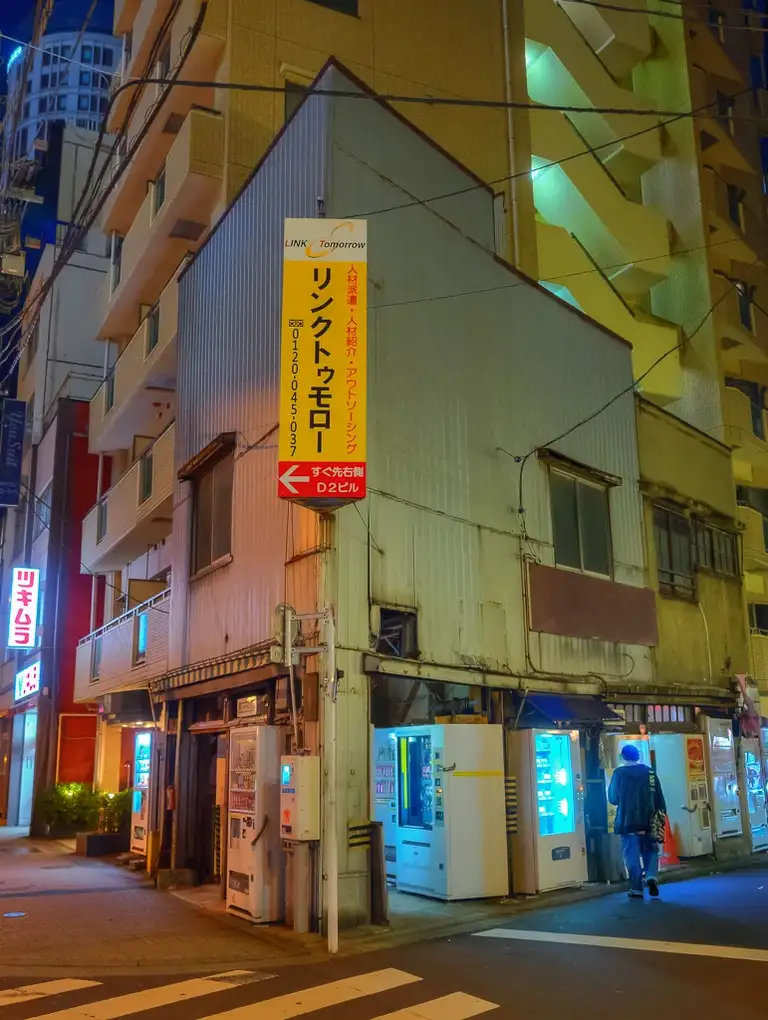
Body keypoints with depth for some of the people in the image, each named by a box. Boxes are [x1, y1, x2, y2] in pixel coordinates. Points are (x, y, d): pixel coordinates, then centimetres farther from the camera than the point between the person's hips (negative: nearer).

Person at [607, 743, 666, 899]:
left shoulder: (619, 773, -5)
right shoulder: (650, 773, 4)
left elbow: (613, 798, 0)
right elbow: (660, 799, 5)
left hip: (628, 822, -3)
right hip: (649, 822, 3)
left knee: (632, 855, 4)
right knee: (650, 851, 15)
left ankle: (636, 889, 3)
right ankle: (652, 876, -8)